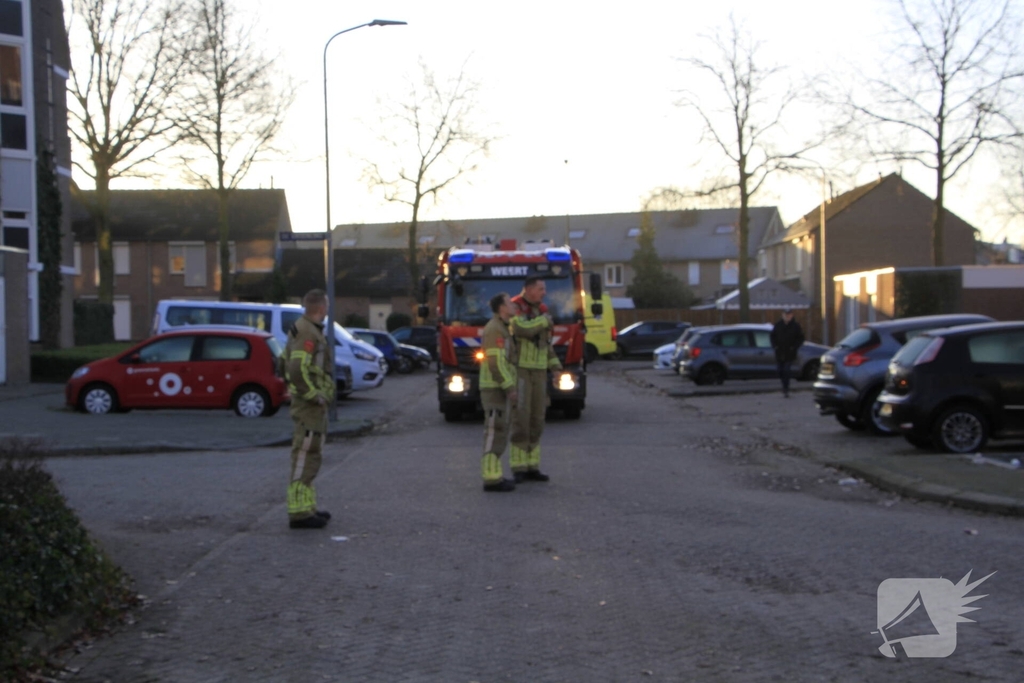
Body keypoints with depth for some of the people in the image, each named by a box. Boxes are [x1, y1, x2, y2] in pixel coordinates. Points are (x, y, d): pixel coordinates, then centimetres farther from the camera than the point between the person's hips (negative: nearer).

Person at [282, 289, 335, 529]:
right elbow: (298, 370, -29)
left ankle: (306, 507, 26)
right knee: (305, 456, -8)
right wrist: (315, 396, -19)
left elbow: (287, 361, 23)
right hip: (310, 404, -11)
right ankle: (300, 512, -5)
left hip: (311, 404, 11)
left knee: (311, 456, 18)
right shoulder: (308, 334, -18)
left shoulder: (304, 328, 14)